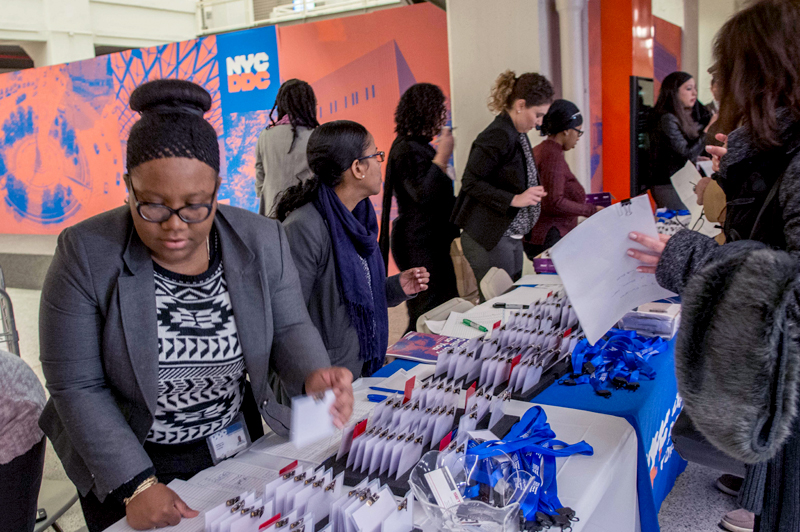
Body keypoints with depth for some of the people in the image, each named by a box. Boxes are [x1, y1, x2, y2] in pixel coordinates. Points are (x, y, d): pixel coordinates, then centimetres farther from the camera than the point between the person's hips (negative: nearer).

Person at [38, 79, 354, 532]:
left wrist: (313, 376, -29)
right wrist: (135, 484, -21)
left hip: (242, 450, 3)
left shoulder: (263, 241, -13)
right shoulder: (86, 254, -19)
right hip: (131, 465, -2)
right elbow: (77, 387, -16)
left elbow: (289, 328, -7)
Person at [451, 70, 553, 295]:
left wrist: (532, 192, 9)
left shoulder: (518, 134, 13)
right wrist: (514, 200, -22)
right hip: (489, 239, -10)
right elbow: (470, 183, -20)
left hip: (512, 237, 10)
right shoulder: (497, 136, -17)